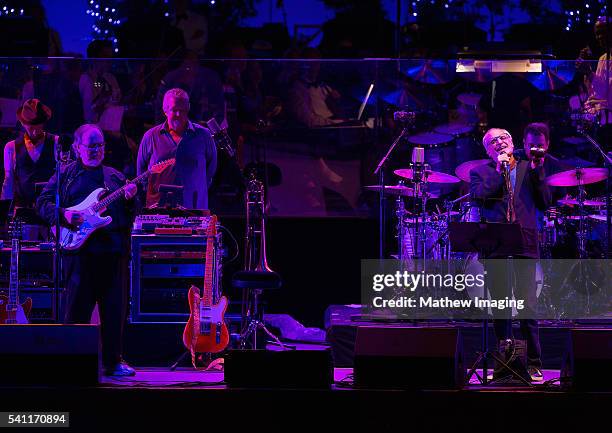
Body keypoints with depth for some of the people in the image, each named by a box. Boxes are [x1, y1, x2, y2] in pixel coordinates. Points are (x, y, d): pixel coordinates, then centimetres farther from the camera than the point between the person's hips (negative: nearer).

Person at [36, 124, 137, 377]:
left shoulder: (114, 176, 18)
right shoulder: (65, 175, 8)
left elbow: (131, 213, 16)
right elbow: (43, 203, 3)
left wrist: (131, 198, -6)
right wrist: (64, 214, -14)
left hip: (114, 249, 4)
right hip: (79, 250, -4)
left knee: (115, 309, 4)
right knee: (77, 308, -4)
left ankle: (113, 361, 11)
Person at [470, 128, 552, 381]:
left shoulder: (529, 169, 14)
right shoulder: (481, 173, 12)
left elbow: (544, 203, 7)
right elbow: (478, 196, -8)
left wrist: (537, 171, -2)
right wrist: (499, 170, -5)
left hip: (524, 245, 0)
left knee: (527, 308, -6)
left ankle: (533, 364, 0)